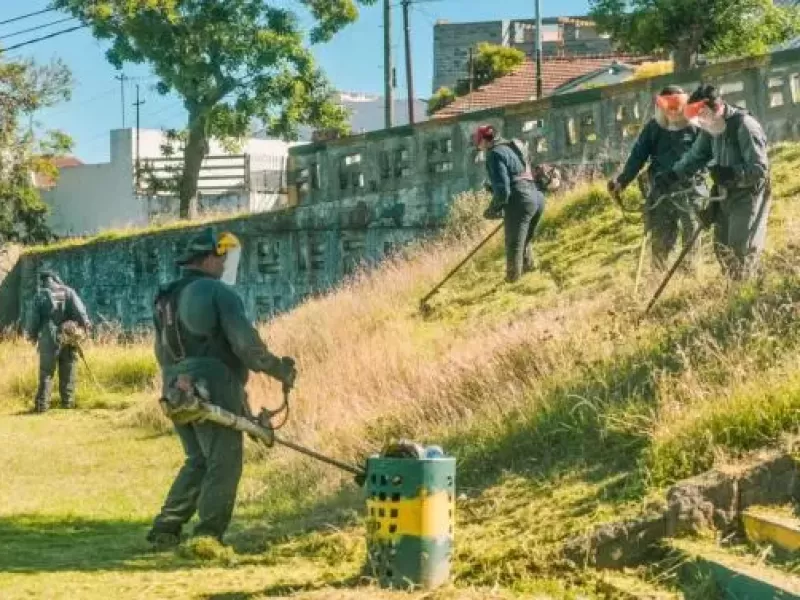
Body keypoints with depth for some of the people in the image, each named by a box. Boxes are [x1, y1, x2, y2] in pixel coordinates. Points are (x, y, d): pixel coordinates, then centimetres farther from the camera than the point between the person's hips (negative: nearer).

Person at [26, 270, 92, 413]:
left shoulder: (40, 295, 3)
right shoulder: (68, 291, 6)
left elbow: (35, 318, 5)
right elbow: (78, 308, -9)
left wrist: (33, 335, 17)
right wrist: (85, 323, -14)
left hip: (49, 338, -1)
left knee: (46, 372, 2)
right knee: (68, 372, 9)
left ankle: (42, 404, -4)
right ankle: (68, 402, 8)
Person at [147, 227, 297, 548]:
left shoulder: (165, 298, 16)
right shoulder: (219, 293, -9)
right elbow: (246, 344, -16)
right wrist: (281, 370, -5)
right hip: (213, 392, -8)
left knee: (198, 461, 19)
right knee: (224, 465, -1)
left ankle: (165, 529, 14)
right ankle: (207, 536, -5)